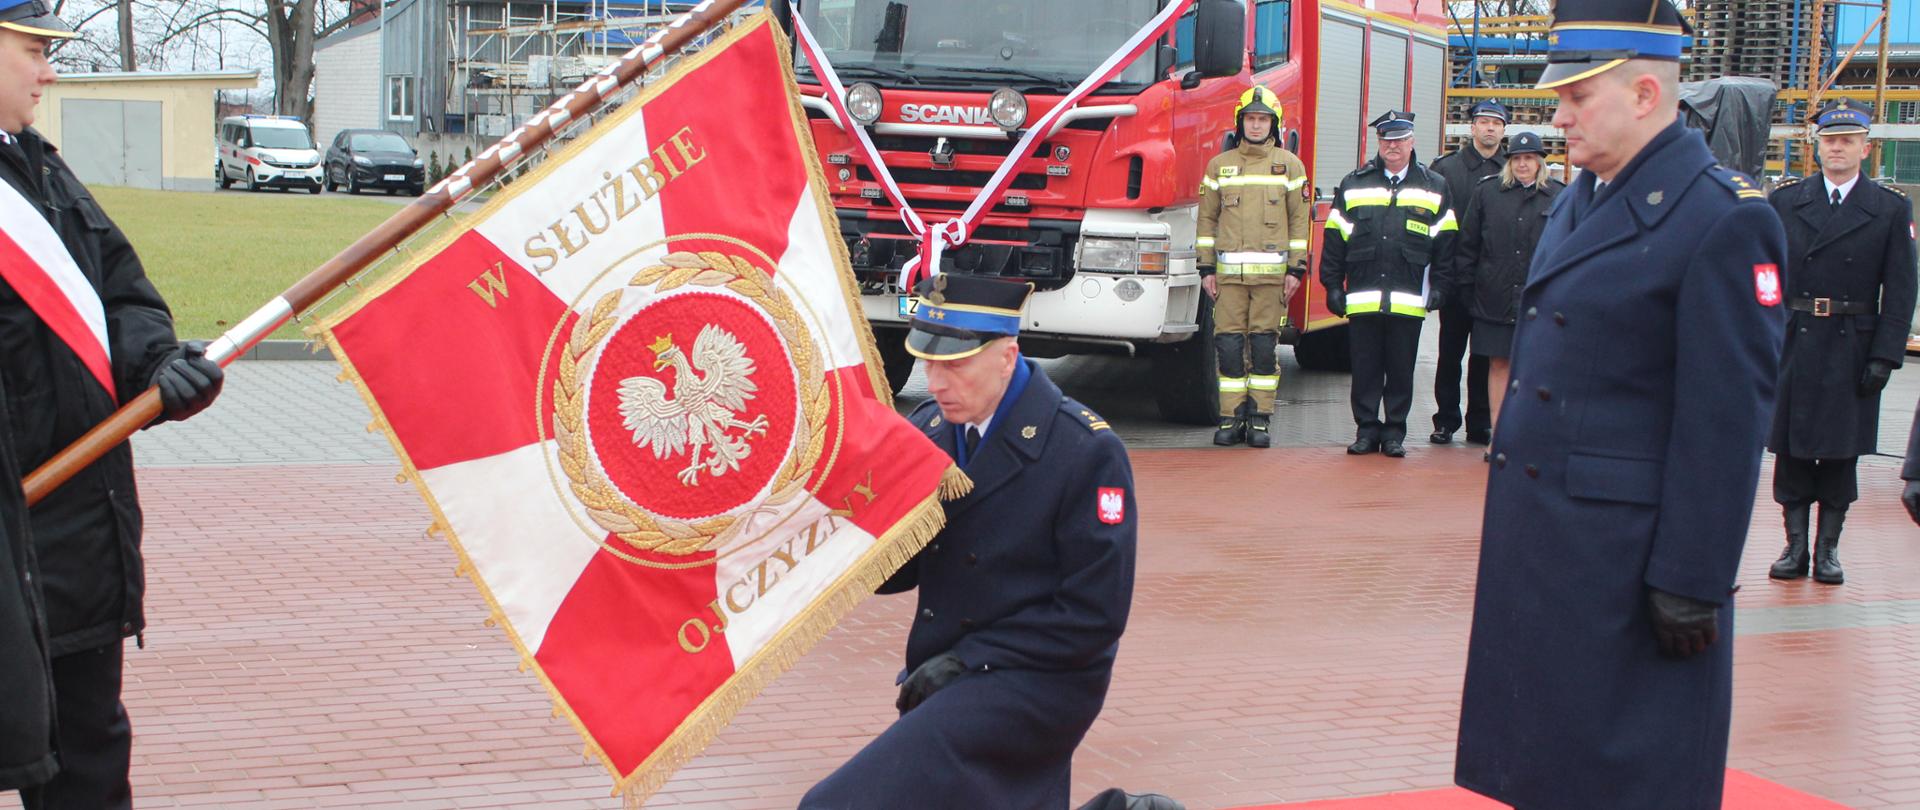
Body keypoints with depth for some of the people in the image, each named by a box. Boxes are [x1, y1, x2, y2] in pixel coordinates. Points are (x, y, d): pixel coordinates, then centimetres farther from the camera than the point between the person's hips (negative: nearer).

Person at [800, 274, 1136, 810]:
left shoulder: (1088, 451, -15)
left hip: (1038, 682, -7)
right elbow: (896, 572, 8)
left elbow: (1094, 616, -15)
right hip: (949, 682, 7)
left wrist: (966, 659, -17)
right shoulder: (927, 430, 3)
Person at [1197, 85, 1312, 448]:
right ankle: (1230, 418, 5)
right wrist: (1206, 268, 6)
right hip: (1229, 271, 1)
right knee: (1229, 343, -2)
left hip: (1272, 272, -1)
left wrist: (1296, 269, 0)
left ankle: (1261, 418, 6)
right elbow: (1207, 219, 12)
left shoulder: (1290, 165, 8)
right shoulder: (1219, 165, 11)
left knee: (1264, 344, -1)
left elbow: (1300, 219, 6)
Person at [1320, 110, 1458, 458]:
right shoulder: (1353, 185, 10)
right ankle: (1367, 429, 13)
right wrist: (1333, 285, 3)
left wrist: (1438, 287, 3)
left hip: (1409, 300, 0)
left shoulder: (1435, 188, 9)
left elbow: (1445, 242, 10)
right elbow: (1334, 238, 9)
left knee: (1401, 370, 4)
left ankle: (1395, 431, 14)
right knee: (1365, 368, 4)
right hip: (1362, 298, 1)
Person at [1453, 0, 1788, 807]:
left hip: (1626, 554, -8)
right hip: (1539, 534, 8)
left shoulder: (1723, 220, -16)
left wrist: (1692, 583, -18)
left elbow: (1727, 421, -17)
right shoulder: (1580, 200, 11)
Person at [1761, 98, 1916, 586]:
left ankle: (1828, 548, 13)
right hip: (1792, 345, 1)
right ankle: (1795, 546, 12)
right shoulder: (1785, 202, 6)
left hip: (1851, 351, -1)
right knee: (1791, 449, 3)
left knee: (1841, 454, 4)